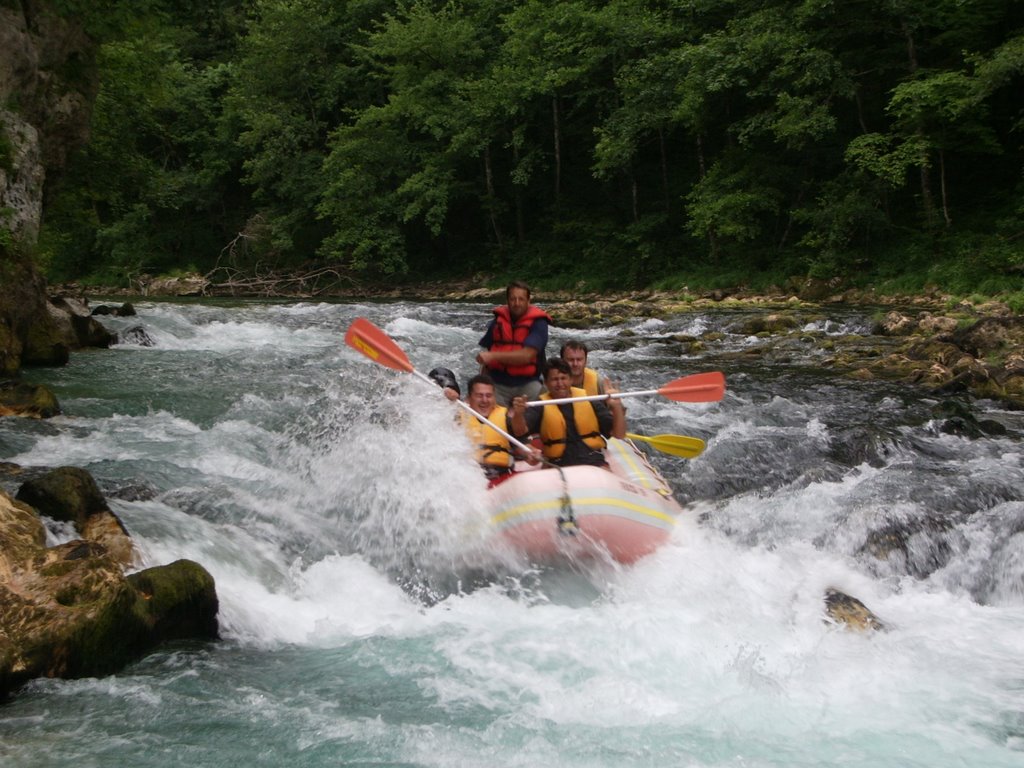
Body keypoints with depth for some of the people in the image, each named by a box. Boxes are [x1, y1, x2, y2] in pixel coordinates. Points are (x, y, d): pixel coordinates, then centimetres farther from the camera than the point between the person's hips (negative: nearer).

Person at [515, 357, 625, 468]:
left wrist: (617, 407, -9)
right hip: (560, 467, -1)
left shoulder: (589, 401, 8)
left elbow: (619, 434, 8)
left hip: (595, 463, 1)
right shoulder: (541, 407, 5)